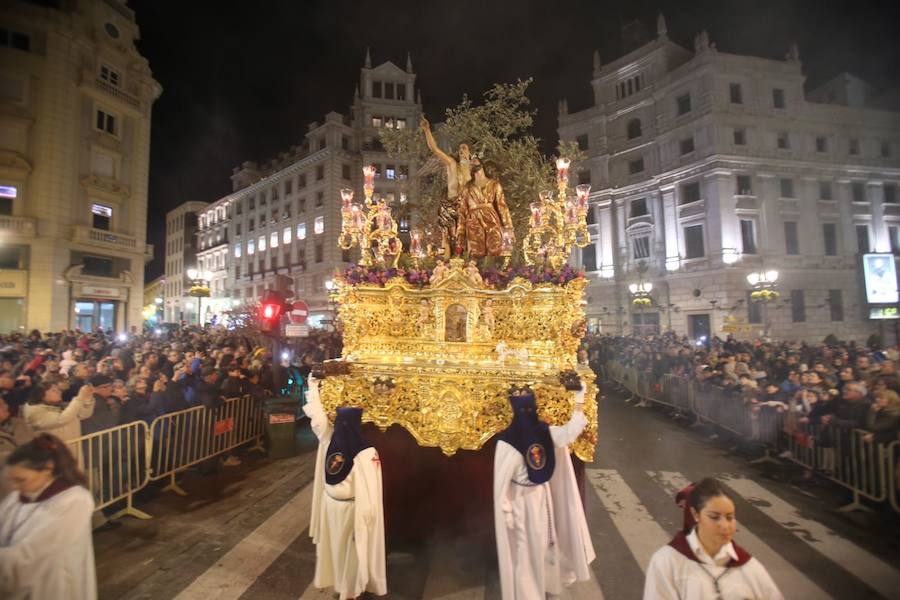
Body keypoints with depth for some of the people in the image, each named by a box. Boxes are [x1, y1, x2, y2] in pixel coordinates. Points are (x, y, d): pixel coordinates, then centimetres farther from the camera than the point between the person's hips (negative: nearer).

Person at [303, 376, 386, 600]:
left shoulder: (328, 438, -17)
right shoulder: (367, 454, -30)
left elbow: (317, 416, -4)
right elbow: (369, 489, -25)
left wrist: (313, 388, 8)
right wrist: (368, 516, -13)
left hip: (329, 502, 4)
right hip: (350, 507, -4)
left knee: (332, 543, 26)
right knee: (350, 547, 16)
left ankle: (329, 576, 47)